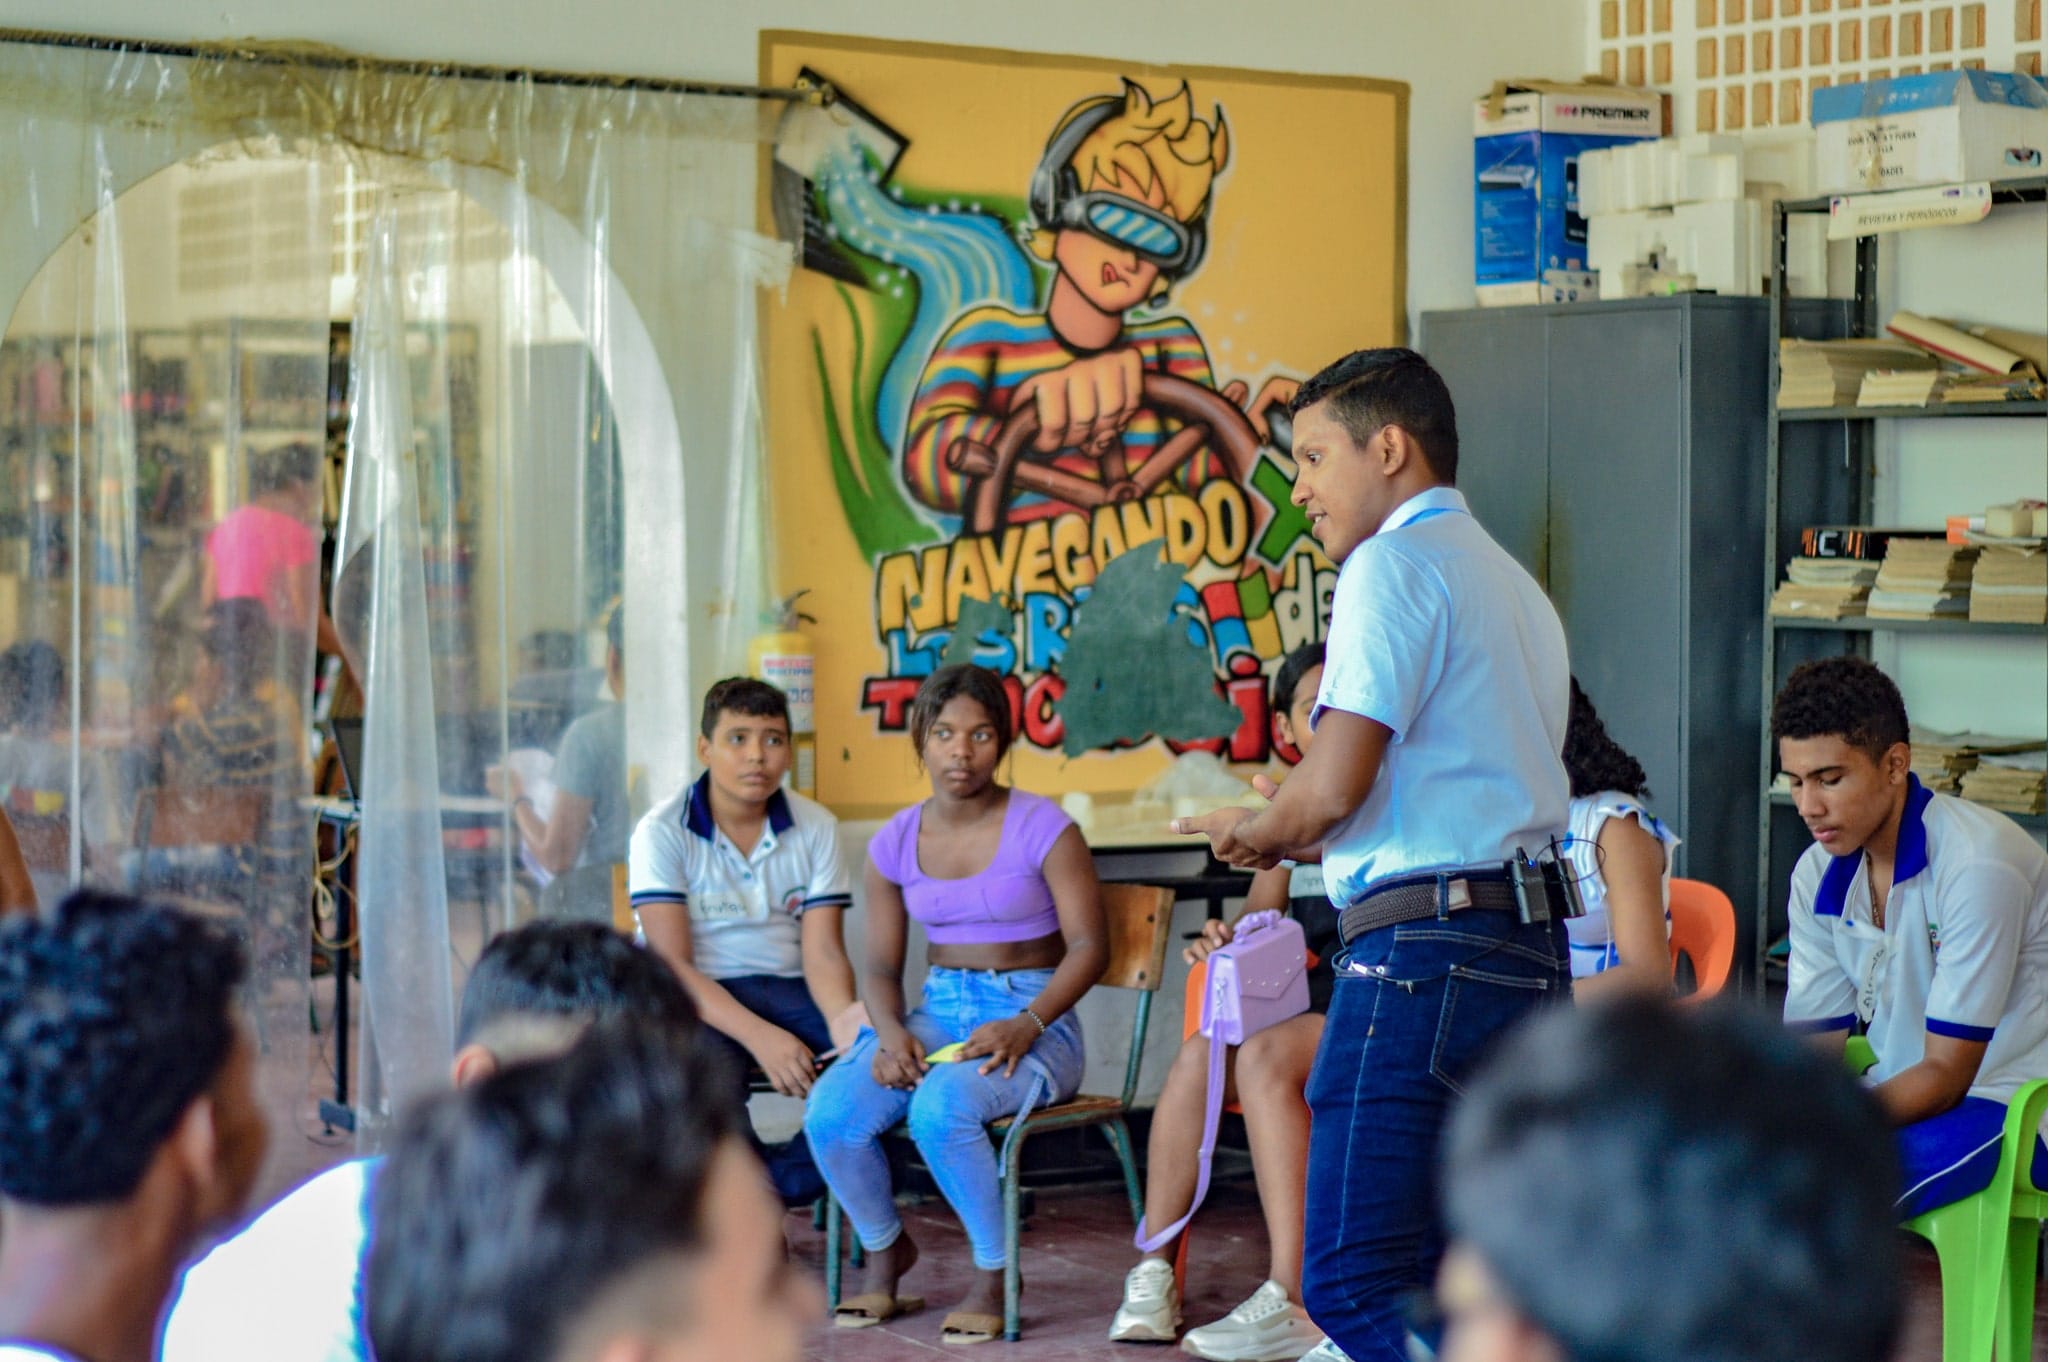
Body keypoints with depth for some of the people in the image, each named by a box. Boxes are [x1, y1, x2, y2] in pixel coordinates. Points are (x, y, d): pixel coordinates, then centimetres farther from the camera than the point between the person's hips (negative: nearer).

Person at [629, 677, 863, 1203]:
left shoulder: (816, 828, 4)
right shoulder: (663, 832, -7)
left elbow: (822, 950, -2)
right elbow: (671, 964, -15)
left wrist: (841, 1019, -27)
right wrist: (759, 1036, -29)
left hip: (785, 990, 4)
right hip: (695, 1000, -4)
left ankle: (779, 1181, -8)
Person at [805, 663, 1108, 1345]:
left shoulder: (1042, 828, -6)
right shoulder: (895, 843, 8)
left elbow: (1089, 944, -9)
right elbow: (882, 965, 9)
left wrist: (1026, 1026, -23)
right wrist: (890, 1030, -14)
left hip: (1035, 1016, -4)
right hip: (938, 1012, 4)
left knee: (942, 1108, -36)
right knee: (831, 1111, -23)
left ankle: (992, 1275, -11)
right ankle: (885, 1250, 7)